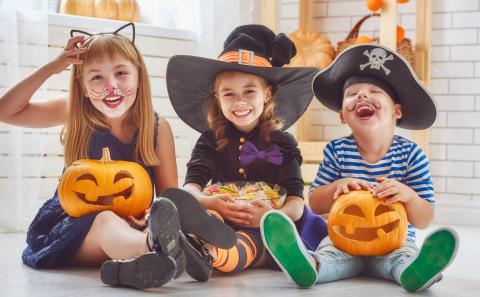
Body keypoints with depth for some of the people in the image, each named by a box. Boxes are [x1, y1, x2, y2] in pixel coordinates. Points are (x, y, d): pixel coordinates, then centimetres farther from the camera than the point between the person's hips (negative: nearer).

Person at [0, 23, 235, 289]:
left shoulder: (157, 128, 1)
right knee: (107, 221, -39)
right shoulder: (76, 116, 3)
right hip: (71, 225, -2)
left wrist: (152, 215, -24)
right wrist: (52, 67, -8)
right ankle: (155, 248, -73)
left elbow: (169, 193, 1)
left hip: (133, 226, 2)